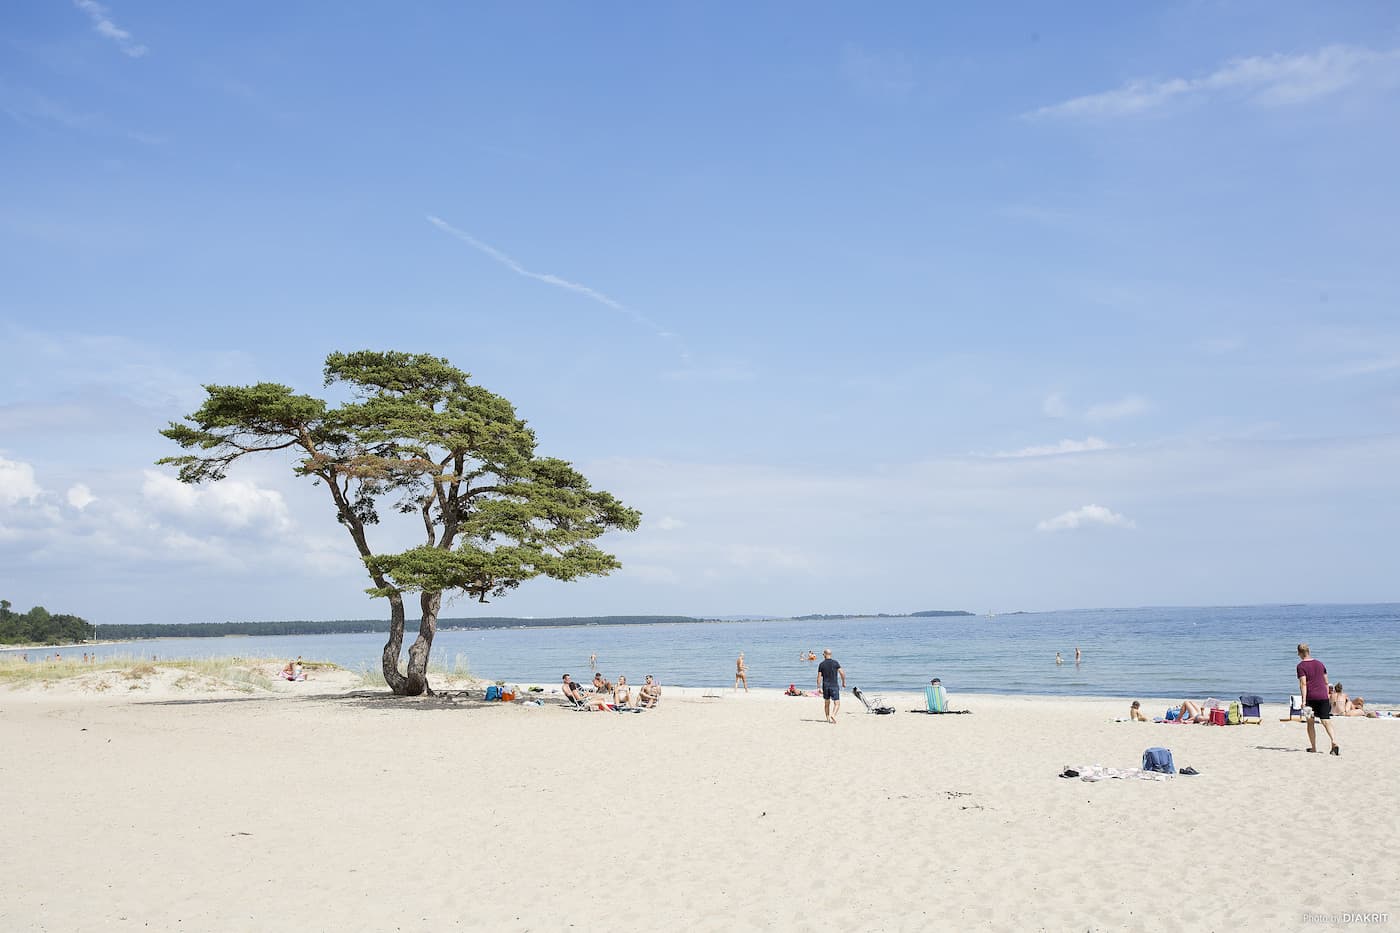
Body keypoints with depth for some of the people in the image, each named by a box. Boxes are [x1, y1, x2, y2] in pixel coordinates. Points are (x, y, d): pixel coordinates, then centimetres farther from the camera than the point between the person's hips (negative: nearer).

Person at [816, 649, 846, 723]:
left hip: (825, 686, 3)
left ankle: (828, 718, 21)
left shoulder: (821, 664, 0)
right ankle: (833, 715, -26)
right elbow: (842, 673, -9)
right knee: (837, 703, -2)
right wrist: (843, 682, 5)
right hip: (834, 686, -2)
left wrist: (819, 687, 1)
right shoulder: (835, 663, -4)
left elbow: (819, 677, -2)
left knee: (826, 703, 17)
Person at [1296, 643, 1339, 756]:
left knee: (1310, 723, 9)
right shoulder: (1320, 663, 13)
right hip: (1323, 696, 4)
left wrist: (1304, 700, -16)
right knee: (1326, 721, -2)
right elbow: (1326, 682, 17)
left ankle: (1313, 747, 13)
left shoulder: (1300, 666, -4)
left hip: (1310, 697, -4)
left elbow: (1303, 684, -13)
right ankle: (1334, 743, -21)